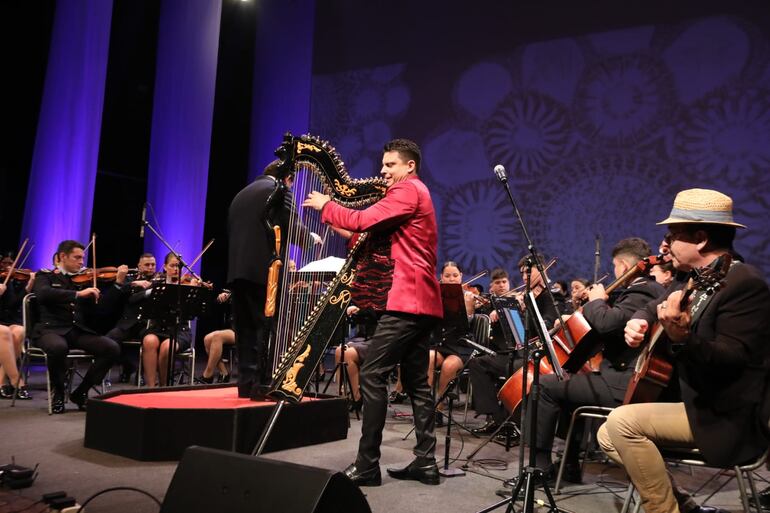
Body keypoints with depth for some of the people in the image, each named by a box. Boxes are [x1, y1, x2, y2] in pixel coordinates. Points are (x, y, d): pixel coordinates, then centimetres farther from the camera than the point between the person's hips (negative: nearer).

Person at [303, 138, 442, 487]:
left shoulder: (408, 190, -6)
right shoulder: (415, 193, 25)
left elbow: (362, 221, -14)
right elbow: (378, 233, 24)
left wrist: (325, 206, -1)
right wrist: (359, 237, 11)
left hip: (407, 299, -11)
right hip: (421, 300, 11)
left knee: (372, 376, -10)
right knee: (416, 381, 10)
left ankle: (367, 465, -7)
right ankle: (426, 462, 12)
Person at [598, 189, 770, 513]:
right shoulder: (693, 279, 8)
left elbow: (732, 359, -27)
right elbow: (655, 307, 22)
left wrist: (682, 337, -44)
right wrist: (638, 321, -2)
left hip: (726, 419, -10)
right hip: (690, 401, 10)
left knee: (621, 422, -24)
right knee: (608, 437, 8)